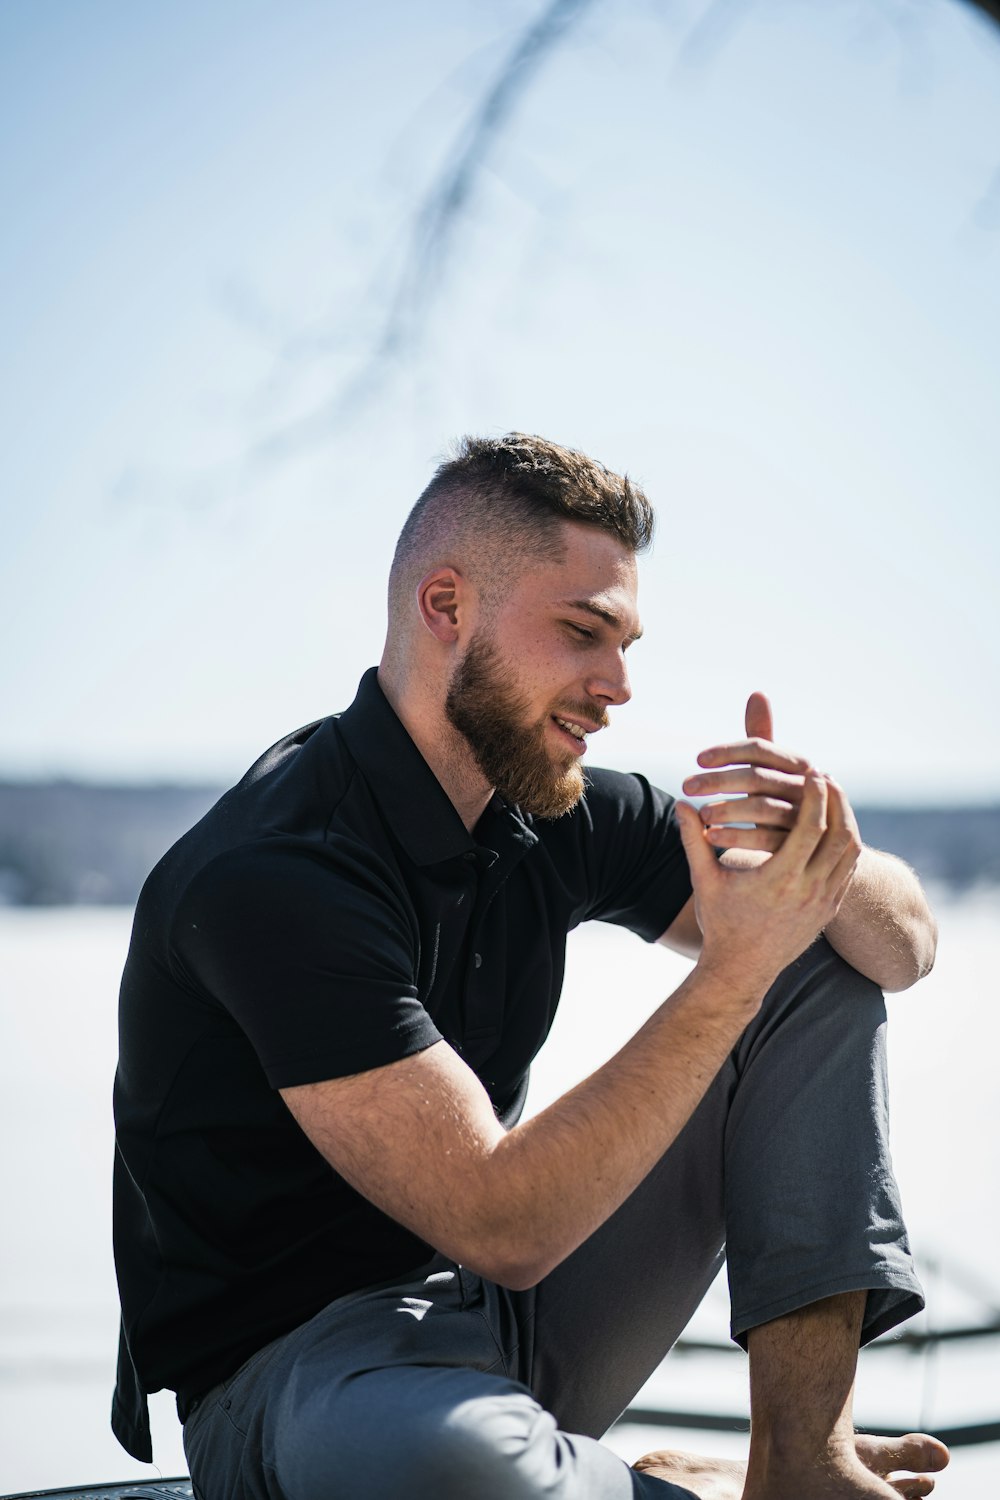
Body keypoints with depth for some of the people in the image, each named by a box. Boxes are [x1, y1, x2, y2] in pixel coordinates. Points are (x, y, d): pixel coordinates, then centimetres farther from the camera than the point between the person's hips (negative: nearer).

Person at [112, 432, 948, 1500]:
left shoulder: (558, 815, 0)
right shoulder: (277, 874, -24)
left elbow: (905, 947, 4)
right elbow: (502, 1226, -29)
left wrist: (827, 863, -21)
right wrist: (732, 971, -28)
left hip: (515, 1324, 8)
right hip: (293, 1364, -7)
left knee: (827, 970, 2)